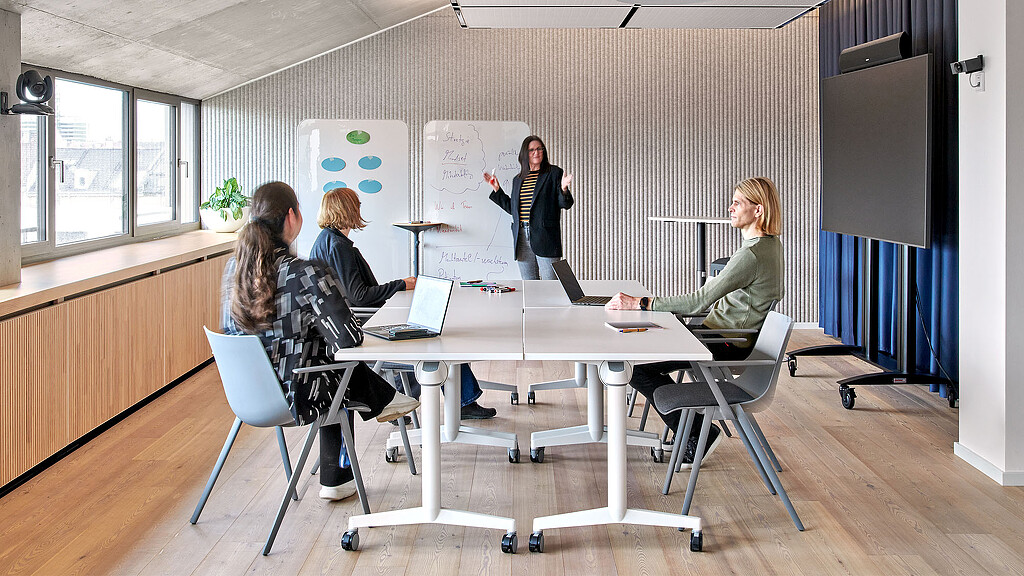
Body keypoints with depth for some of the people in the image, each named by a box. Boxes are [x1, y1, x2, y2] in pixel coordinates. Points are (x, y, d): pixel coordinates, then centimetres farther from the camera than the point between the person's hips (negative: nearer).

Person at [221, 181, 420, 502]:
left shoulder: (234, 268, -3)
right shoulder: (305, 274, -23)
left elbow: (231, 330, 10)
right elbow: (349, 337, -22)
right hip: (294, 399, -7)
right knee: (344, 363, 21)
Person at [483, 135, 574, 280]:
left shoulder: (554, 173, 2)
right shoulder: (518, 180, 18)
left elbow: (565, 204, -2)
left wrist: (564, 189, -22)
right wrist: (497, 189, 21)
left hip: (545, 235, -5)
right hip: (522, 236, 5)